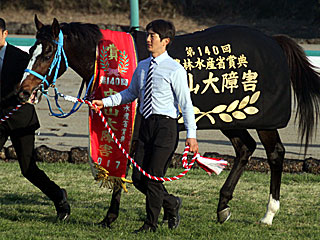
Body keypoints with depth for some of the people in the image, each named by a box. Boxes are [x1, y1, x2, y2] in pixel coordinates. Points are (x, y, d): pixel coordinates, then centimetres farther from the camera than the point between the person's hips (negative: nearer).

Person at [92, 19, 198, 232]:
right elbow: (131, 93, 23)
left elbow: (186, 104, -10)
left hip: (166, 125, -7)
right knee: (139, 178, 6)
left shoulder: (175, 70, -9)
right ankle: (171, 203, 29)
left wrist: (191, 135, -15)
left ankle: (151, 223, 8)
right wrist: (105, 102, 11)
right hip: (146, 125, 7)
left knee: (154, 176, -5)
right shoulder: (142, 67, 11)